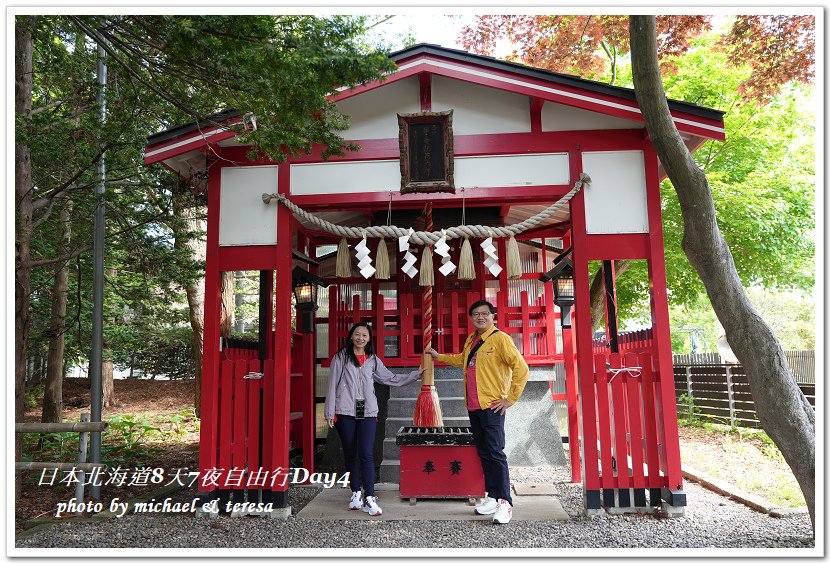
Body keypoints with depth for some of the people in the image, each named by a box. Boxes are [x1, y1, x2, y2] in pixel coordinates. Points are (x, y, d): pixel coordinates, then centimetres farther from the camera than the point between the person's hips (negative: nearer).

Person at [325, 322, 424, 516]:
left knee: (366, 454, -9)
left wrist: (416, 374, 14)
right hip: (345, 412, -1)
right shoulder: (341, 357, 5)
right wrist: (330, 412, -1)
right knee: (350, 454, 6)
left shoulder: (373, 360, 14)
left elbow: (391, 378, 18)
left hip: (367, 412, 1)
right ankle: (356, 494, 20)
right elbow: (332, 384, 3)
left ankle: (369, 498, -6)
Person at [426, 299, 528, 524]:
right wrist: (438, 356, 35)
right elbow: (463, 359, 36)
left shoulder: (500, 338, -10)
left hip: (491, 407, -8)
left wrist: (510, 398, -14)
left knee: (496, 454, -8)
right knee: (483, 453, 12)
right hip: (473, 407, 8)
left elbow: (521, 368, -16)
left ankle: (505, 503, -3)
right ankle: (492, 498, 20)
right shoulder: (471, 340, 15)